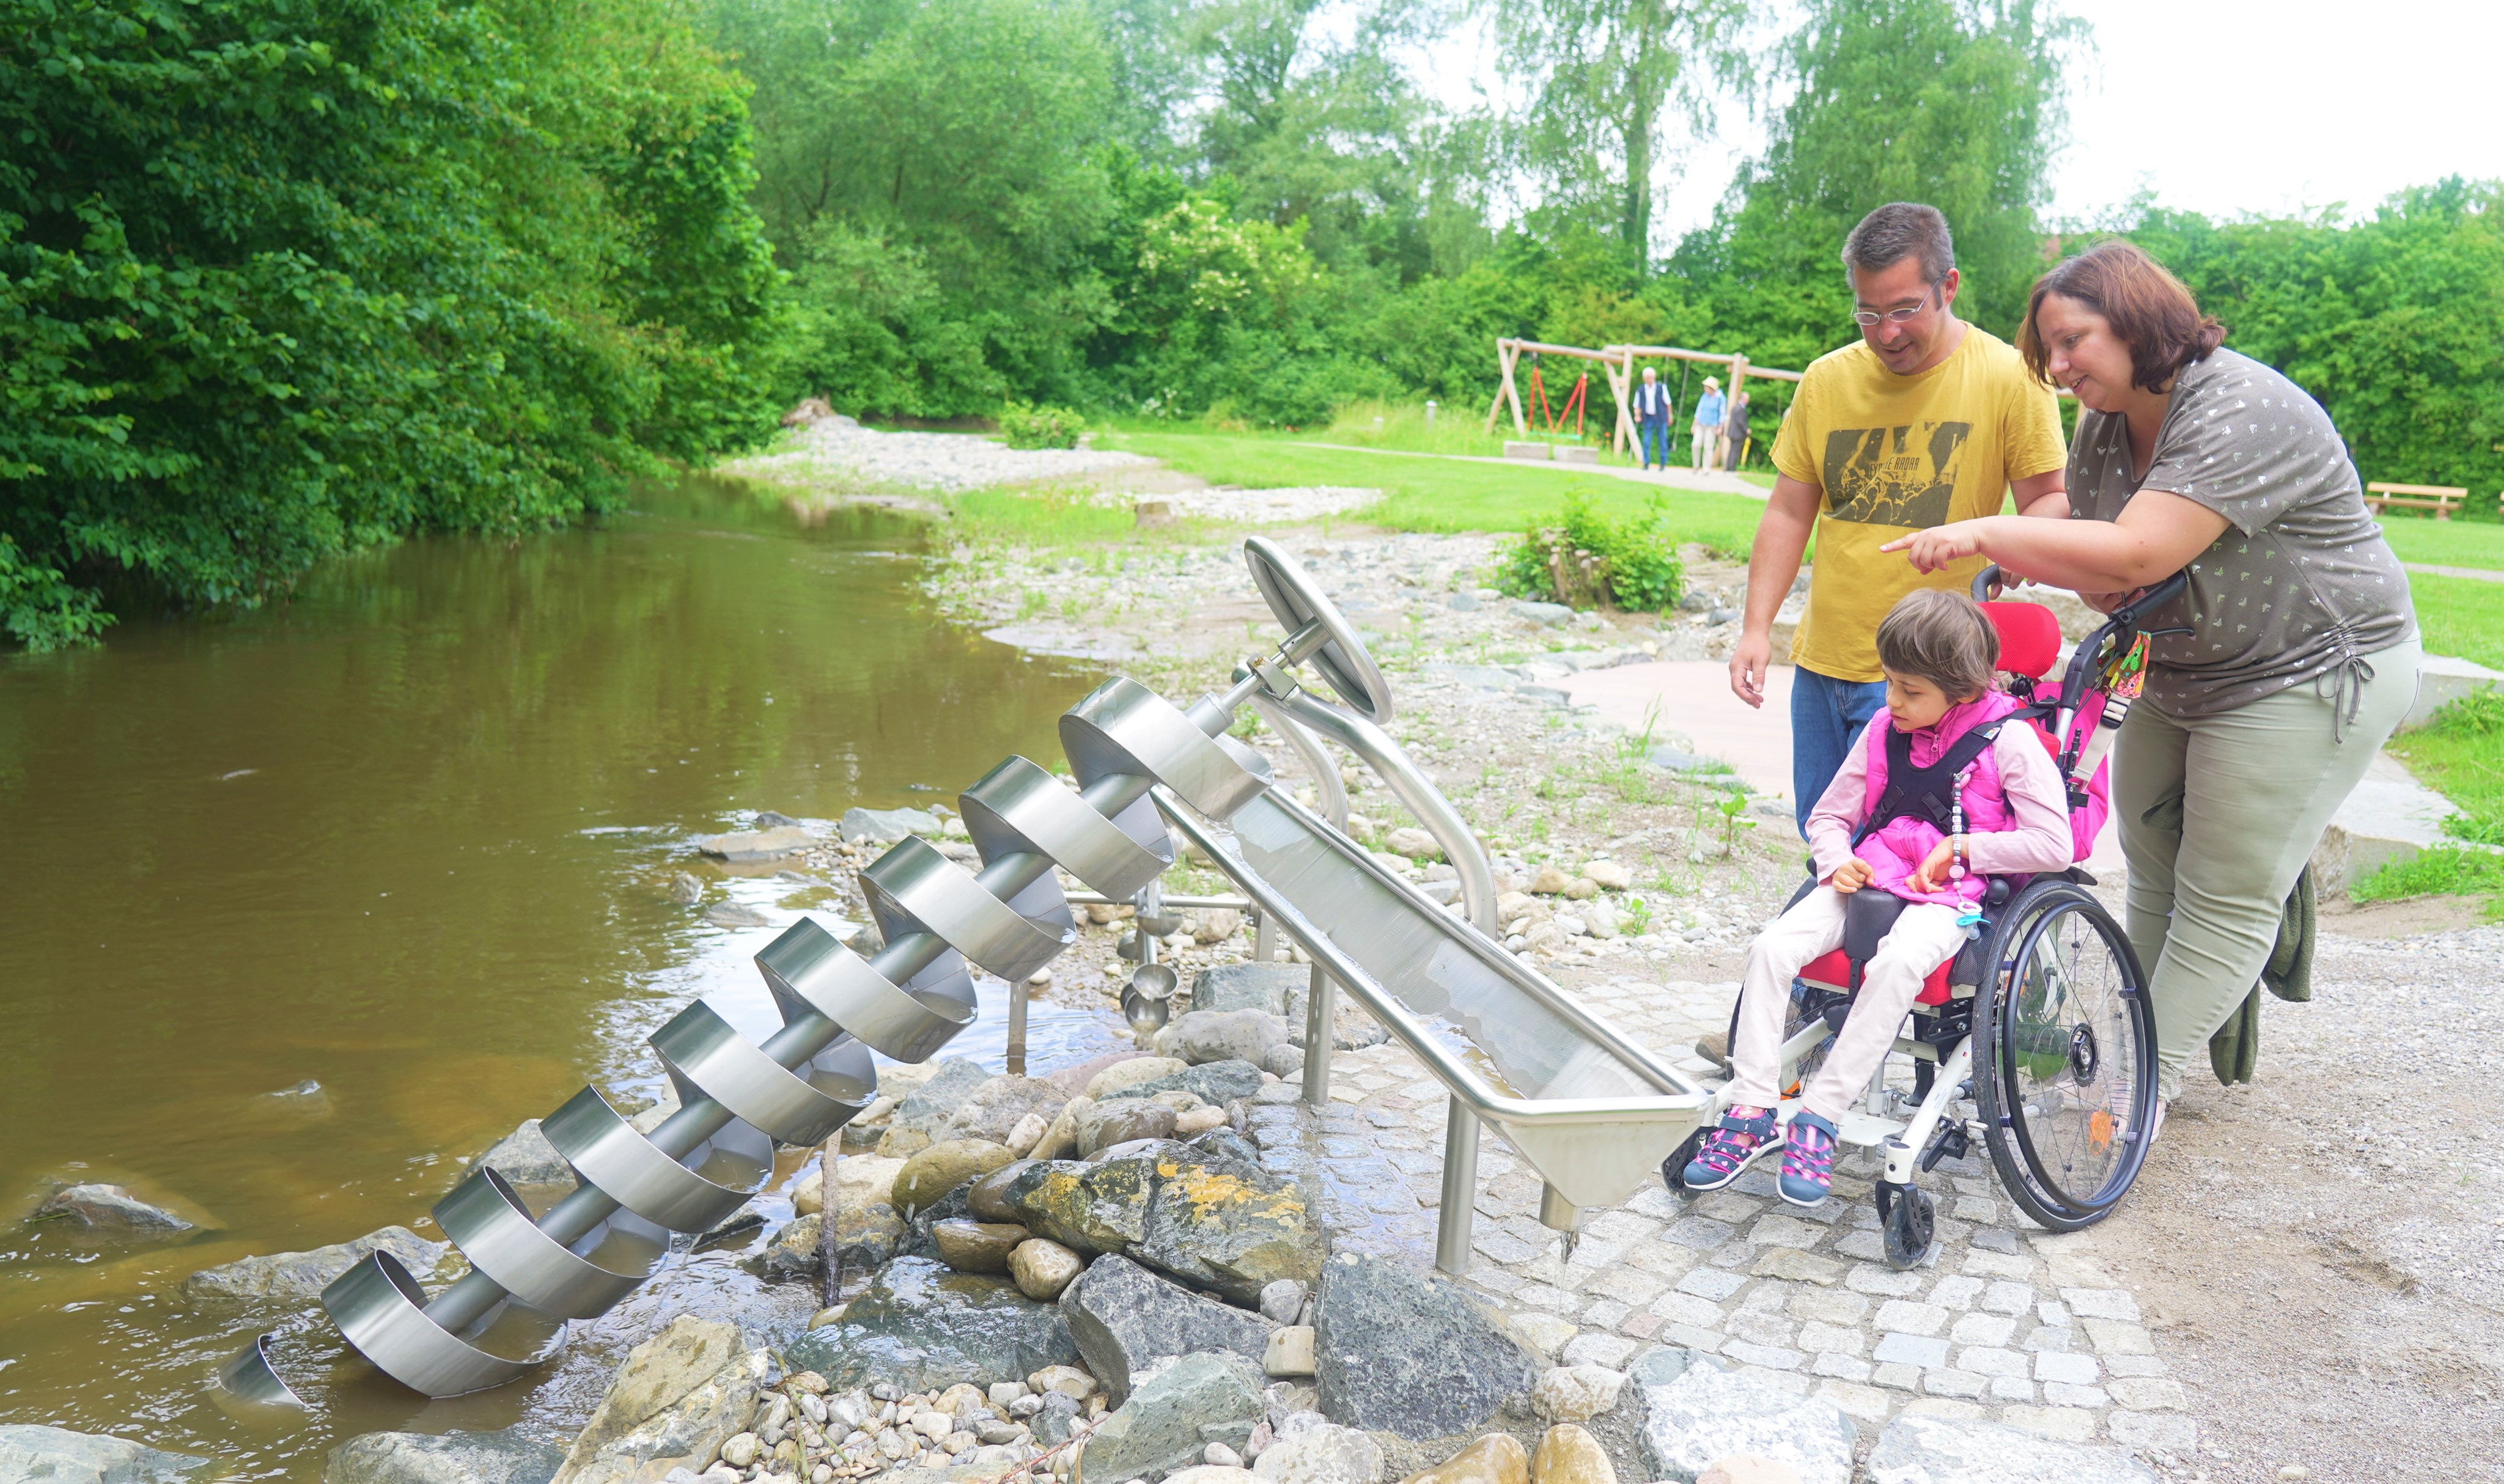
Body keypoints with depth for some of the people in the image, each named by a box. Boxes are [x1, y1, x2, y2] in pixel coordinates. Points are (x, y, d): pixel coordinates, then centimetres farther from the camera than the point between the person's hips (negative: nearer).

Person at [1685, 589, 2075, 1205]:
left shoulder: (2008, 742, -4)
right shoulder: (1883, 732, 11)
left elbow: (2054, 846, -7)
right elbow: (1827, 815, 20)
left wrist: (1960, 847, -10)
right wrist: (1837, 860, -2)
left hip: (1949, 896, -5)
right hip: (1870, 878, 5)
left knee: (1898, 963, -38)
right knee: (1772, 947, -21)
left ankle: (1819, 1118, -29)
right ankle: (1751, 1113, -17)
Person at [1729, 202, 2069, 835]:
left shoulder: (2010, 377, -6)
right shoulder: (1825, 380, 5)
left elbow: (2053, 502, -4)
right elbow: (1788, 515, 9)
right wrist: (1756, 628, 2)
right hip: (1820, 663, 5)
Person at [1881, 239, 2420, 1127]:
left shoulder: (2240, 413, -27)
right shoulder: (2106, 427, 2)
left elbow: (2136, 555, -35)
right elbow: (2099, 567, 3)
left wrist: (1986, 534, -31)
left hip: (2313, 677, -9)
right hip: (2187, 672, 9)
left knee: (2228, 896, -3)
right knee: (2152, 863, 14)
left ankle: (2148, 1087, 4)